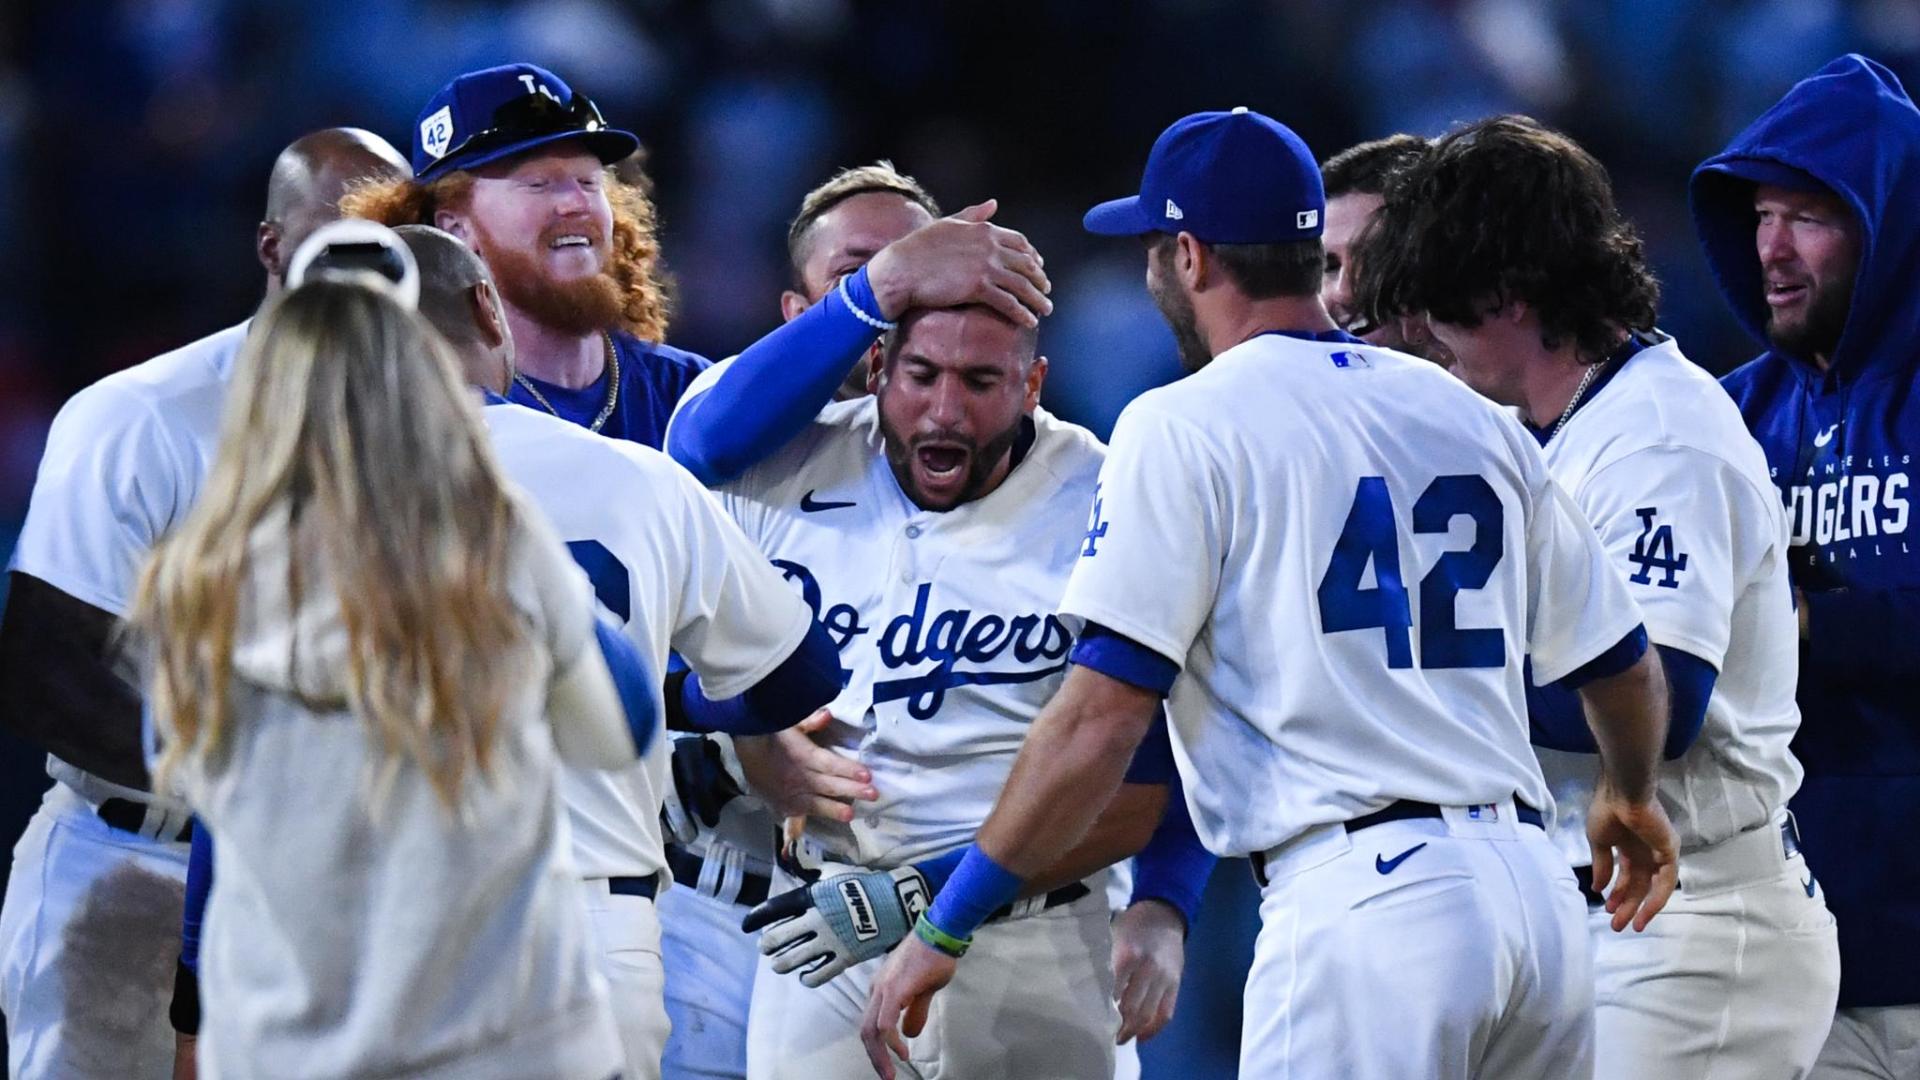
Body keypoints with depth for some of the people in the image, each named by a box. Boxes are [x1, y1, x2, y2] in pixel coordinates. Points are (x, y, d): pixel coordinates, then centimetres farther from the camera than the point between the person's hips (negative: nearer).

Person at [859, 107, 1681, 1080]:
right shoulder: (1476, 419, 17)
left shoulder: (1184, 427, -1)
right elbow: (1624, 665, 23)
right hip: (1536, 883, 7)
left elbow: (1102, 711, -9)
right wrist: (1631, 799, 46)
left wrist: (946, 927, -5)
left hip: (1366, 896, -7)